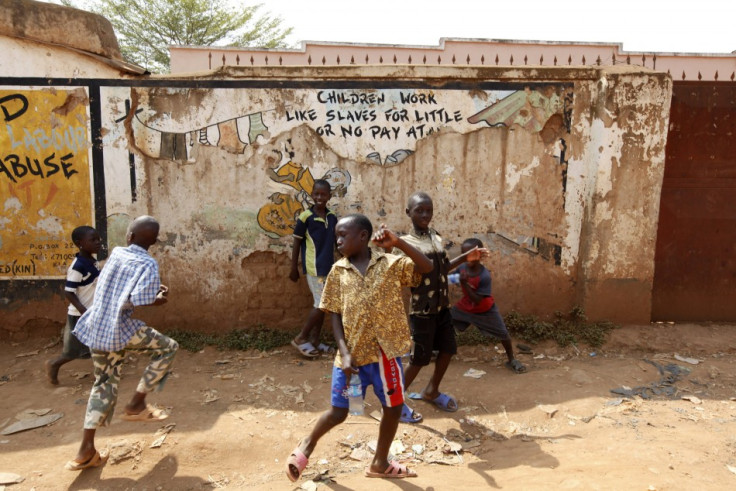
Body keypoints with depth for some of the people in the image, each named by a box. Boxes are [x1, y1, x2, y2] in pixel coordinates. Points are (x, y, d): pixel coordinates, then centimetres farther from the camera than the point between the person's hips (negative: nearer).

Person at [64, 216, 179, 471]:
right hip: (120, 330, -7)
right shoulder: (148, 264, -12)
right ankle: (136, 405, 12)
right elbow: (139, 301, -24)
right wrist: (159, 299, -3)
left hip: (96, 329, 7)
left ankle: (86, 451, 19)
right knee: (168, 348, 10)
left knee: (104, 384, 17)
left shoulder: (115, 253, 8)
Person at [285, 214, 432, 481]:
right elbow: (335, 315, 0)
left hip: (385, 351, 1)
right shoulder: (338, 271, -1)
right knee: (338, 411, 7)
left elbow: (427, 267, -16)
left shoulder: (391, 263, -5)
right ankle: (308, 445, 35)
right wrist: (344, 352, -10)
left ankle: (380, 463, 35)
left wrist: (398, 242, -25)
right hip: (351, 354, 0)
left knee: (393, 408, 13)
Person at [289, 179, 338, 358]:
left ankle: (314, 340, 22)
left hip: (328, 267, 6)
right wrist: (294, 268, -3)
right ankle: (301, 338, 9)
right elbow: (296, 243, -5)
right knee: (321, 304, -6)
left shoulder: (332, 217, 4)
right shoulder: (305, 217, -11)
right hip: (314, 267, -6)